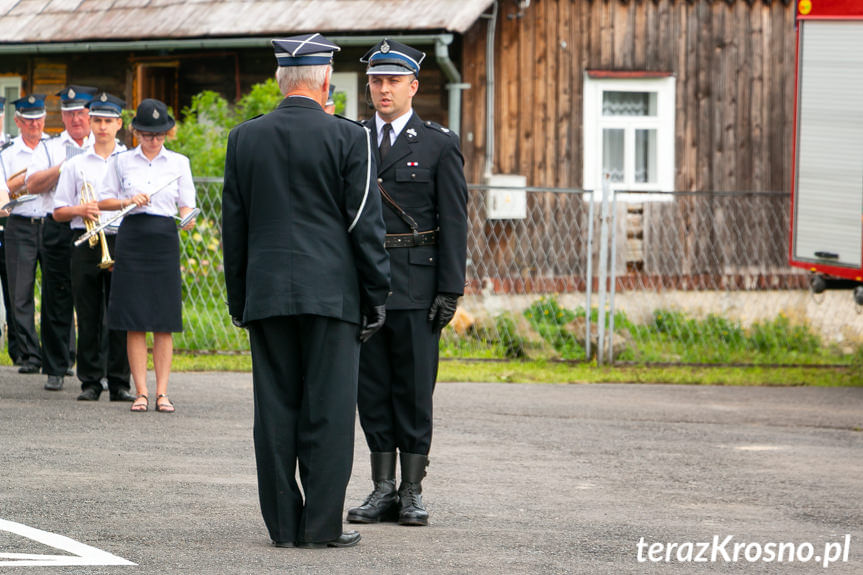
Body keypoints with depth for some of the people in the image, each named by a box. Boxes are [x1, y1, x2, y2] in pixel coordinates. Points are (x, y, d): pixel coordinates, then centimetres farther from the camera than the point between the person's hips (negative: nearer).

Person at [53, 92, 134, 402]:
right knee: (88, 316, 1)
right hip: (86, 245, 1)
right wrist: (80, 210, -8)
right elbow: (59, 211, 12)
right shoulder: (75, 164, 13)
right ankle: (90, 382, 5)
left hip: (121, 241, -1)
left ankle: (120, 382, 0)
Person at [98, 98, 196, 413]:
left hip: (165, 237, 0)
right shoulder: (122, 162, 9)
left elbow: (186, 204, 8)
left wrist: (188, 218, -14)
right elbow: (103, 200, 11)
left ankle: (162, 392, 1)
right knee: (135, 322, -2)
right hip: (132, 236, 0)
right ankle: (141, 392, 1)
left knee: (164, 322, -2)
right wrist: (128, 202, -8)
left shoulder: (179, 163, 9)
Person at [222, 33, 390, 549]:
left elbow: (234, 226, 10)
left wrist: (239, 300, 16)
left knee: (276, 411, 5)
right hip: (331, 292, -3)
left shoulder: (245, 139, 6)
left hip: (267, 294, 3)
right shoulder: (348, 138, -5)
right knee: (328, 411, -1)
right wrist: (376, 295, 2)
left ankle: (283, 523, 7)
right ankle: (322, 525, -2)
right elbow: (365, 225, -5)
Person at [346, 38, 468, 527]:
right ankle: (383, 490, 11)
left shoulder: (439, 145, 2)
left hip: (415, 286, -3)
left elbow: (454, 222, -1)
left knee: (414, 389, -1)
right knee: (372, 387, 5)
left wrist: (450, 290, -8)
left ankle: (413, 492, 4)